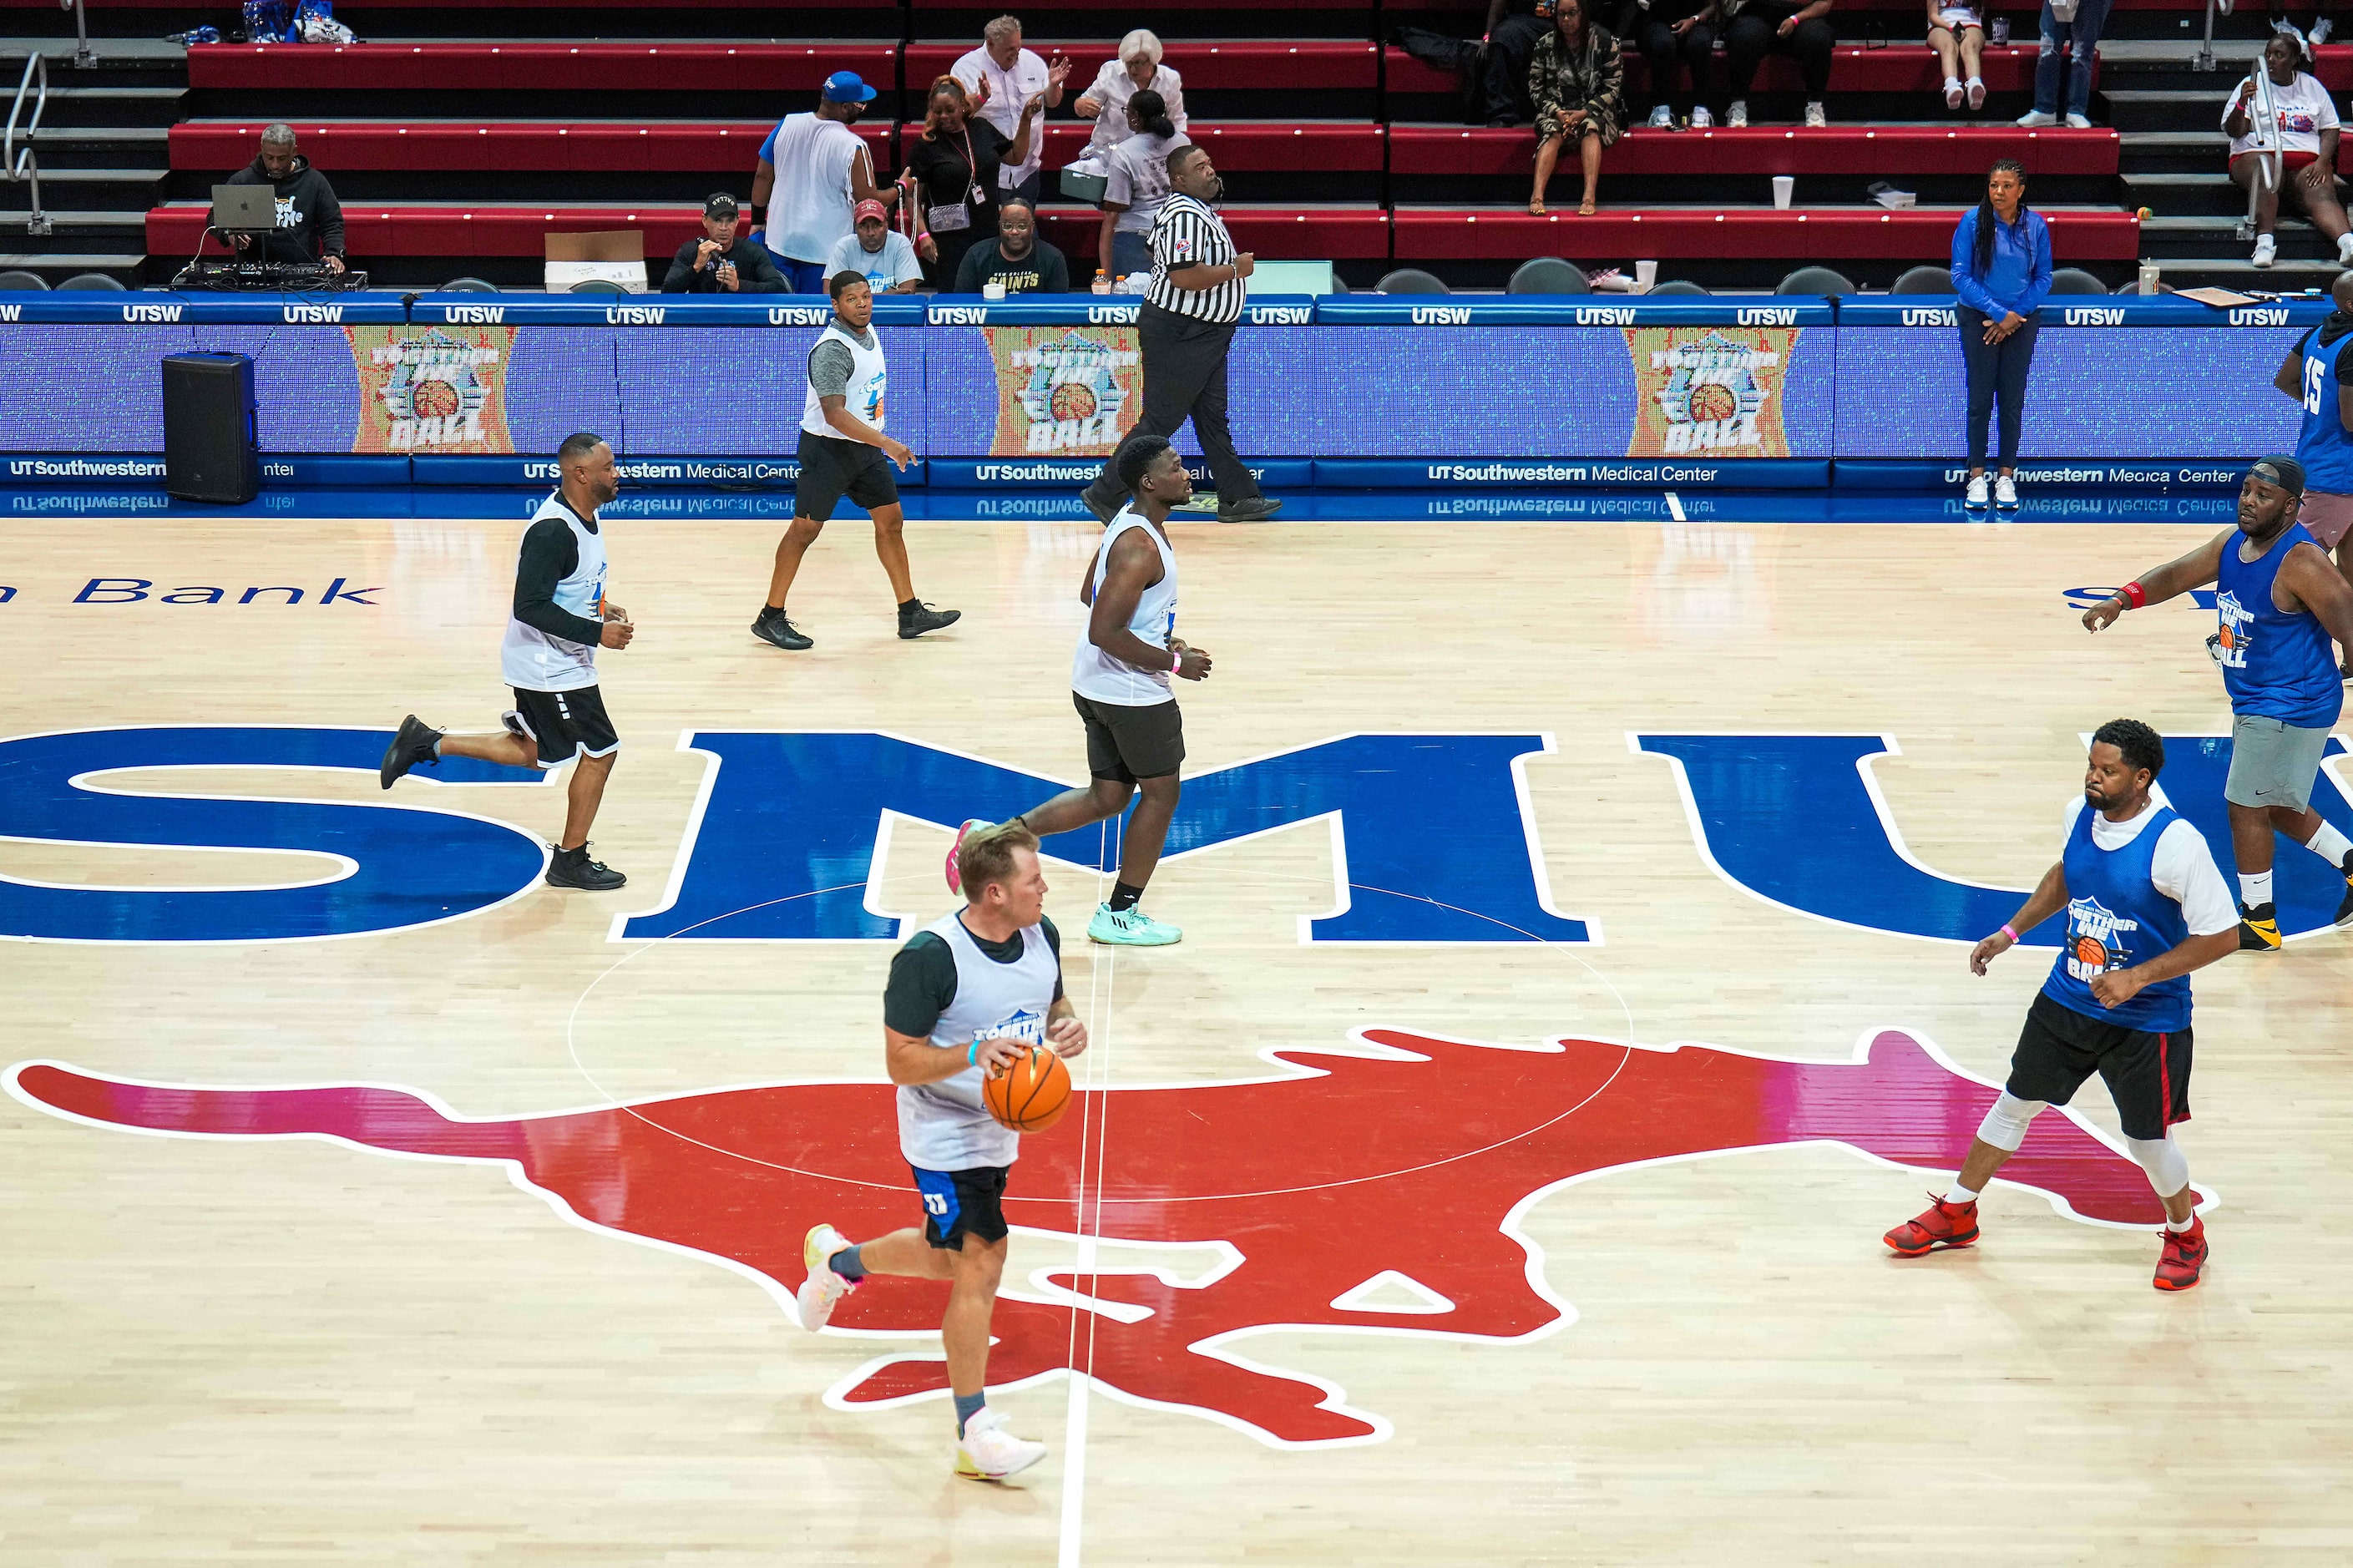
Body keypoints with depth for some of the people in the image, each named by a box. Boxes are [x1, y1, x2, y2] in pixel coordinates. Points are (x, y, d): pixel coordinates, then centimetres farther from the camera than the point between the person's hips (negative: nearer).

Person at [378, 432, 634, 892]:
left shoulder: (584, 515, 4)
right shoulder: (553, 531, -28)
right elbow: (531, 606, -29)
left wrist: (600, 609, 6)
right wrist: (596, 633, -27)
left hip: (556, 661, 10)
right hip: (551, 667, -10)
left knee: (534, 752, 21)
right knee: (599, 753, 0)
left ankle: (427, 742, 24)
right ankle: (570, 863, 14)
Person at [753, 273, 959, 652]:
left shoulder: (868, 331, 5)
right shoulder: (832, 350, -24)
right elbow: (834, 414, -31)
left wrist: (880, 442, 23)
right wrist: (886, 444, -34)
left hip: (865, 448, 9)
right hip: (828, 449, -9)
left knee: (891, 520, 10)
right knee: (805, 528, -4)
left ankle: (911, 614, 18)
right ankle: (770, 618, 5)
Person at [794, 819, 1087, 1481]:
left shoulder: (1042, 935, -4)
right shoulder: (930, 957, -25)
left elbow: (1054, 1004, 14)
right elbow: (901, 1061, -21)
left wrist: (1068, 1028, -10)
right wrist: (975, 1052, -37)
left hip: (998, 1131, 8)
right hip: (944, 1137, -8)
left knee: (950, 1258, 23)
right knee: (980, 1266, -11)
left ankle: (836, 1259, 51)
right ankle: (974, 1437, -4)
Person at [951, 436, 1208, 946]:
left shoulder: (1129, 522, 7)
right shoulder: (1141, 548, -25)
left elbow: (1091, 594, 20)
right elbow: (1105, 633, -28)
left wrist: (1160, 638, 16)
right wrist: (1174, 663, -18)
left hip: (1098, 687, 10)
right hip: (1133, 693, -10)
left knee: (1107, 797, 17)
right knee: (1160, 795, 7)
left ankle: (991, 839, 13)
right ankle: (1119, 916, 16)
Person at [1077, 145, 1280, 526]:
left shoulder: (1194, 209, 13)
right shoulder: (1185, 216, -21)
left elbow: (1154, 252, 29)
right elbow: (1185, 276, -32)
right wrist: (1236, 269, -19)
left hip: (1203, 336, 11)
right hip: (1179, 335, -11)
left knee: (1213, 418, 13)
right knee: (1160, 422, -5)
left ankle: (1237, 498, 18)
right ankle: (1104, 495, 2)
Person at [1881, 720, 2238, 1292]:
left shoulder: (2175, 844, -26)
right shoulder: (2081, 815, -6)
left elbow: (2222, 936, -22)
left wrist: (2139, 977, -26)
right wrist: (2011, 932, 10)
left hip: (2147, 1020, -6)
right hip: (2068, 1000, 6)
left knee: (2147, 1139, 6)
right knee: (2016, 1101, 16)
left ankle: (2185, 1234, 35)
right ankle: (1956, 1213, 34)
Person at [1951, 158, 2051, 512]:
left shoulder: (2036, 226, -2)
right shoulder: (1972, 222, -8)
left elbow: (2043, 279, 4)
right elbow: (1961, 276, -8)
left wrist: (2014, 317, -8)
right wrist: (1998, 313, -13)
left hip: (2021, 321, 2)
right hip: (1979, 320, -2)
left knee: (2013, 400, 2)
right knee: (1980, 399, -1)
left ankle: (2006, 478, 9)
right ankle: (1977, 477, 6)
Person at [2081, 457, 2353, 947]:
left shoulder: (2301, 563, -24)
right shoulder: (2233, 544, 2)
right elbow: (2178, 575, 9)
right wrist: (2121, 601, -7)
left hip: (2289, 707, -9)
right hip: (2257, 702, 9)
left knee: (2246, 806, -2)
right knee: (2273, 804, 22)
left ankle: (2258, 922, 11)